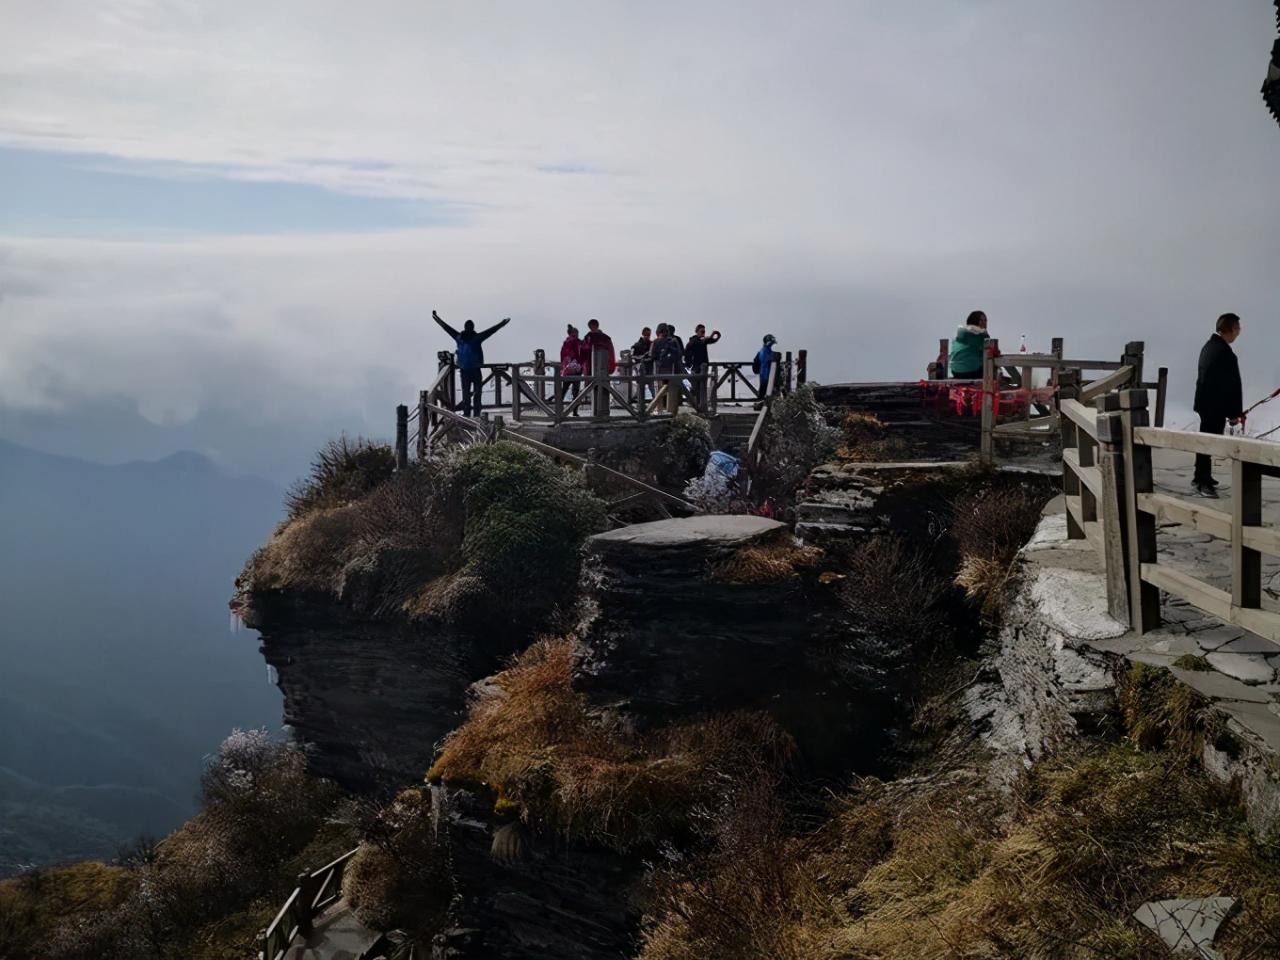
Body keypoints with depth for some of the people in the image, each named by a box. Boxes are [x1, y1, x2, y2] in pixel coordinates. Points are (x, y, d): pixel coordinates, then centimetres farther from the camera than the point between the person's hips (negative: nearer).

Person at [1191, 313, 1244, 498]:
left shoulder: (1208, 346, 8)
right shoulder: (1225, 352, -21)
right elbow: (1232, 385, -19)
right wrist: (1235, 412, -11)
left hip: (1205, 402, 10)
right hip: (1216, 406, -10)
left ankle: (1201, 477, 30)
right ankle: (1202, 482, 0)